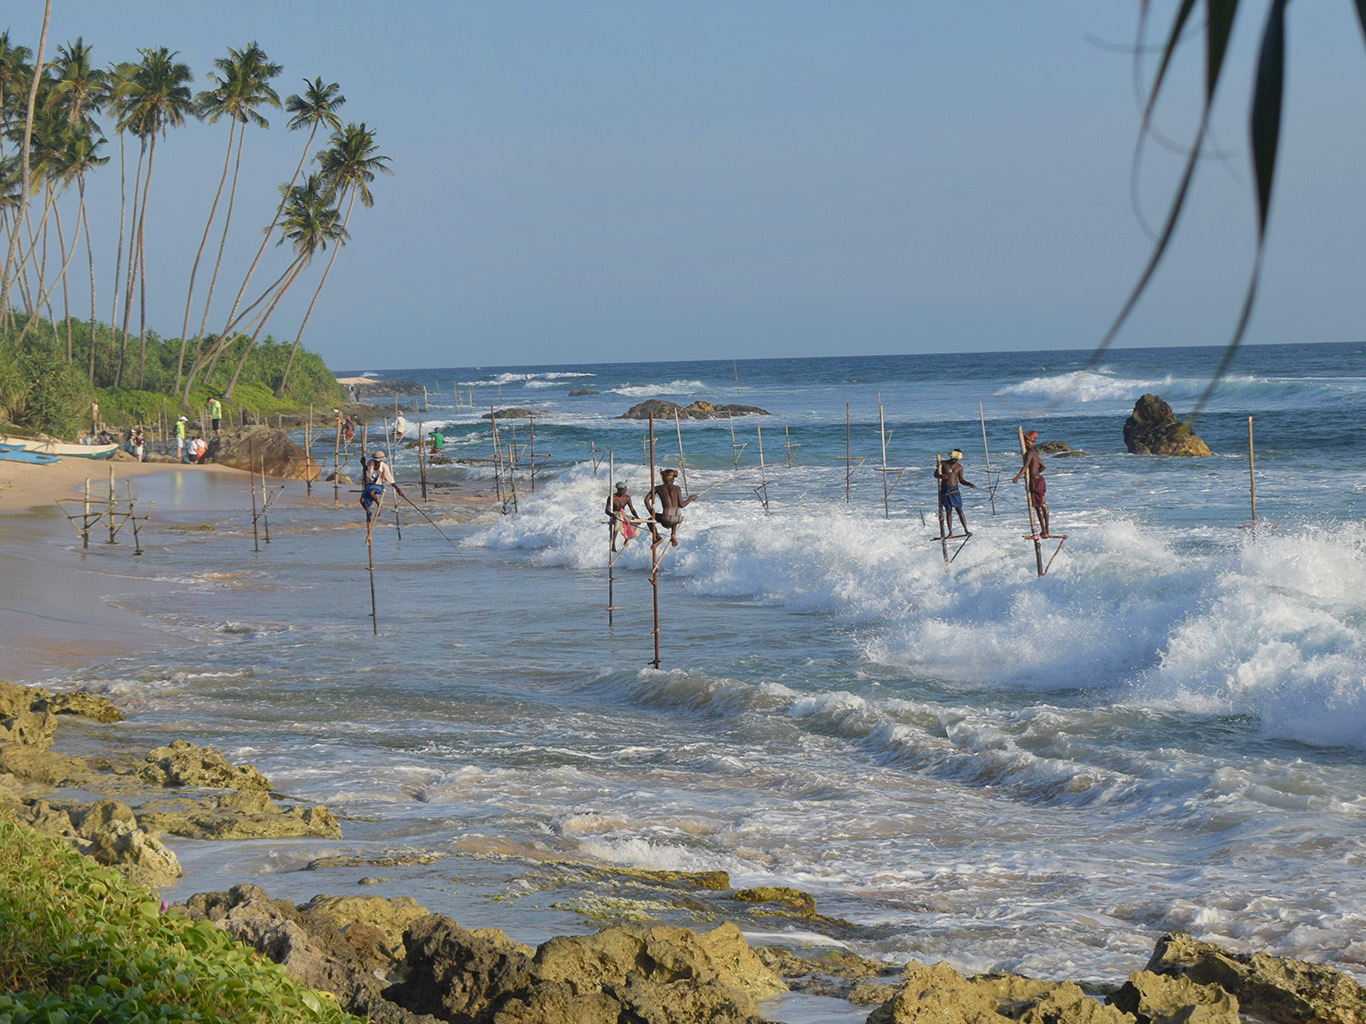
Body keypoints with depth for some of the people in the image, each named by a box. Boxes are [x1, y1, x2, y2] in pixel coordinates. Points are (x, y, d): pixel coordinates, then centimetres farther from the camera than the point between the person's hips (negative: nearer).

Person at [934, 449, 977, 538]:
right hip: (945, 490, -1)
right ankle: (950, 532, 5)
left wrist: (969, 484, -6)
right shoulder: (943, 464, 1)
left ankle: (966, 530, 0)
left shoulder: (959, 467, 6)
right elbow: (935, 474, 1)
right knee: (948, 512, 1)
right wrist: (940, 476, -23)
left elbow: (961, 480, 12)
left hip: (955, 490, 1)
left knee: (960, 510, -3)